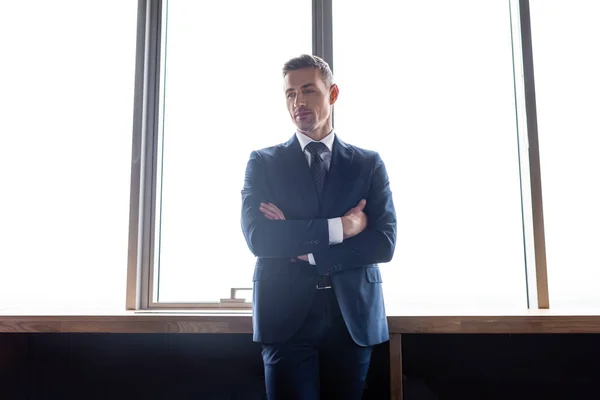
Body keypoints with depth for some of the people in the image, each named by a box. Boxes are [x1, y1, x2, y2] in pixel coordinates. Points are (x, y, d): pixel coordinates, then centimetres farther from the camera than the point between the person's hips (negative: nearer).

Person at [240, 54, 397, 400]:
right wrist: (338, 228, -14)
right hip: (287, 318, -1)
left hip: (354, 319, 2)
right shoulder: (263, 162, 5)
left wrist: (304, 249, -11)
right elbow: (258, 237, -10)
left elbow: (384, 243, -4)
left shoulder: (369, 164, 7)